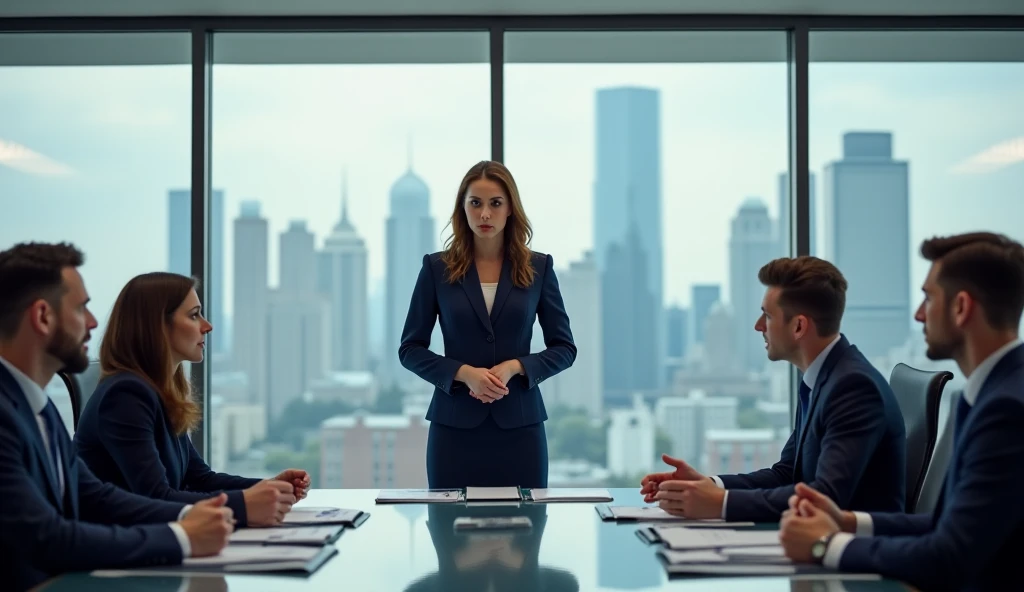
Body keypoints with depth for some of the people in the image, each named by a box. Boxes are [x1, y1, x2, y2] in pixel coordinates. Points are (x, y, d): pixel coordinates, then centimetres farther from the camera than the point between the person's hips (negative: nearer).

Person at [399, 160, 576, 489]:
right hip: (455, 424, 0)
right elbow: (410, 349, 2)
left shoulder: (538, 267, 4)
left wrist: (514, 368, -12)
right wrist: (464, 373, -14)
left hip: (519, 425, 1)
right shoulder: (437, 268, 2)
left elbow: (564, 348, 5)